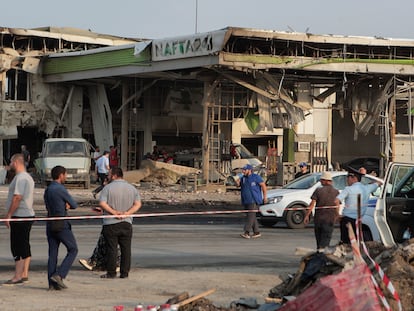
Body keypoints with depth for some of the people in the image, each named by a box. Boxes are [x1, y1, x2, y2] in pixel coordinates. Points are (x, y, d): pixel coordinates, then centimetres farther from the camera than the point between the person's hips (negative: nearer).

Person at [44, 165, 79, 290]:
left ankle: (52, 283, 3)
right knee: (73, 250, 4)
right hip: (62, 225, -8)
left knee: (52, 253, 7)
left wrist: (66, 205, 2)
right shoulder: (60, 190, -13)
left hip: (50, 225, 8)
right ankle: (59, 275, -7)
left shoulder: (47, 190, 12)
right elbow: (74, 205, -7)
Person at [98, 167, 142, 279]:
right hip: (127, 223, 3)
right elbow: (138, 204, 1)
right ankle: (124, 272, 8)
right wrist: (127, 213, -7)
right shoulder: (131, 188, 7)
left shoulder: (108, 187, -6)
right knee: (126, 249, 7)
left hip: (111, 223, -3)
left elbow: (102, 203, -15)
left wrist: (114, 212, -13)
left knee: (111, 248, 1)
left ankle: (111, 272, 2)